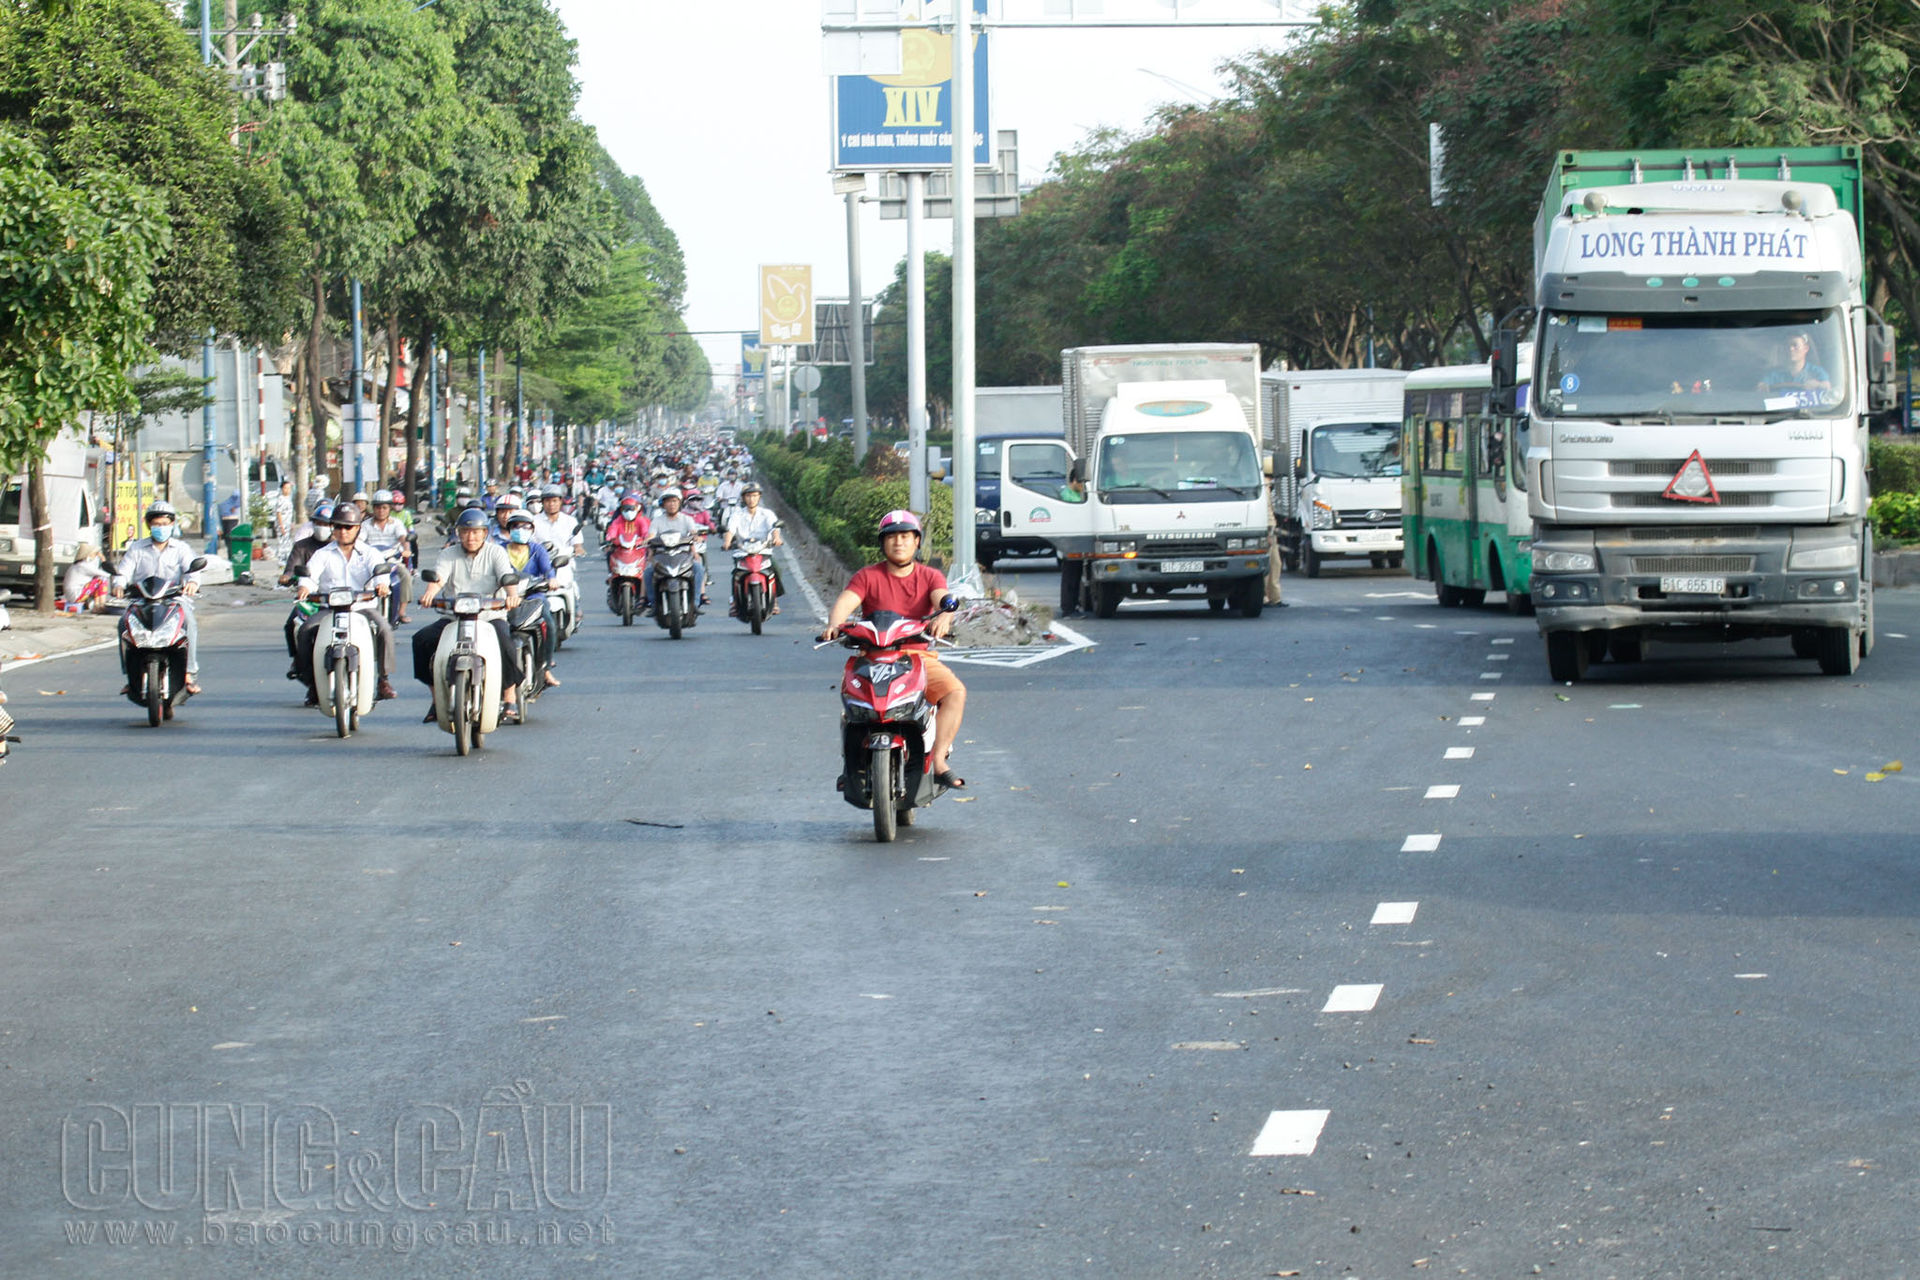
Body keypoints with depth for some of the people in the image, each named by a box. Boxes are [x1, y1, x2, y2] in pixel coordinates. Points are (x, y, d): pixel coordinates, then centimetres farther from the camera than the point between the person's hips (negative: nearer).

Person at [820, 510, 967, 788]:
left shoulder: (931, 576, 10)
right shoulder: (867, 577, 7)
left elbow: (943, 599, -10)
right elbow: (845, 601, -9)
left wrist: (944, 615, -36)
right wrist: (834, 624, -33)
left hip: (919, 656, 1)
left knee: (956, 692, -25)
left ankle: (939, 761, -21)